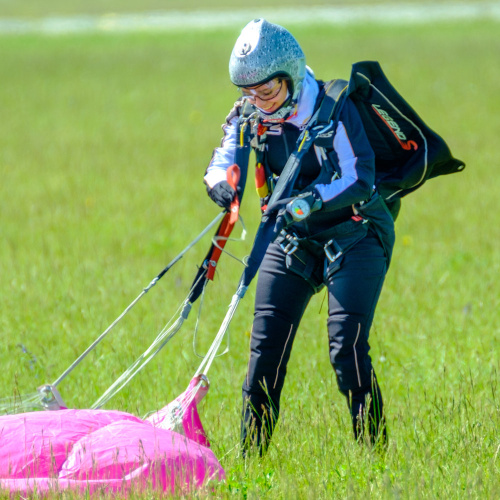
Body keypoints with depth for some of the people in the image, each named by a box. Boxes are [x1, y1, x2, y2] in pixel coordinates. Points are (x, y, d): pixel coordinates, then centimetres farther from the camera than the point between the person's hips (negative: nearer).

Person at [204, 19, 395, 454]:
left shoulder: (331, 108, -20)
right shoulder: (249, 116, -4)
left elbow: (360, 181, -25)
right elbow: (222, 162, -5)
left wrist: (310, 202, -41)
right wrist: (221, 185, -30)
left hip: (353, 237, -5)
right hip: (292, 242, 5)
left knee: (347, 350, -17)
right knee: (266, 350, -2)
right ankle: (250, 458, 5)